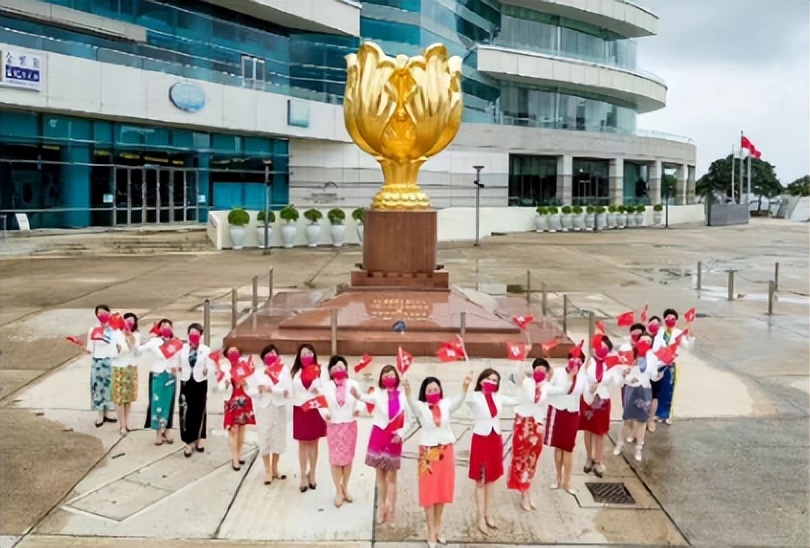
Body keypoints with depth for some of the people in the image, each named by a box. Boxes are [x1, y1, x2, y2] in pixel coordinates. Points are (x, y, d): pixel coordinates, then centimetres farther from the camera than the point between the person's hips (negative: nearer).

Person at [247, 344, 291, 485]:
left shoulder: (284, 370, 1)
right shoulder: (258, 372, 4)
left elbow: (289, 390, -9)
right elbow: (251, 390, -2)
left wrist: (270, 389, -15)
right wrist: (260, 390, -19)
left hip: (279, 408, 1)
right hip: (263, 409, 0)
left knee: (278, 438, 7)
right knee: (265, 439, 2)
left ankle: (274, 469, 22)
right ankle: (268, 471, 10)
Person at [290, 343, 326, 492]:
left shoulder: (320, 371, -5)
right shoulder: (295, 372, 1)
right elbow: (292, 391, 5)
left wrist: (319, 391, -24)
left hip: (315, 409, -1)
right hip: (300, 410, 1)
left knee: (314, 443, 11)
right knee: (302, 444, 8)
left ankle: (312, 474, 25)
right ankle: (303, 476, 17)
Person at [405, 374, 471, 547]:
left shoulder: (446, 404, -3)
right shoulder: (421, 407, -8)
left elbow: (458, 401, -23)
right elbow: (412, 403, -30)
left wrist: (465, 387, -45)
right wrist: (408, 391, -54)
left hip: (445, 451, 3)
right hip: (428, 453, -3)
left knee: (442, 490, 13)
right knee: (429, 491, 4)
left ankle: (438, 527, 29)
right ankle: (431, 531, 12)